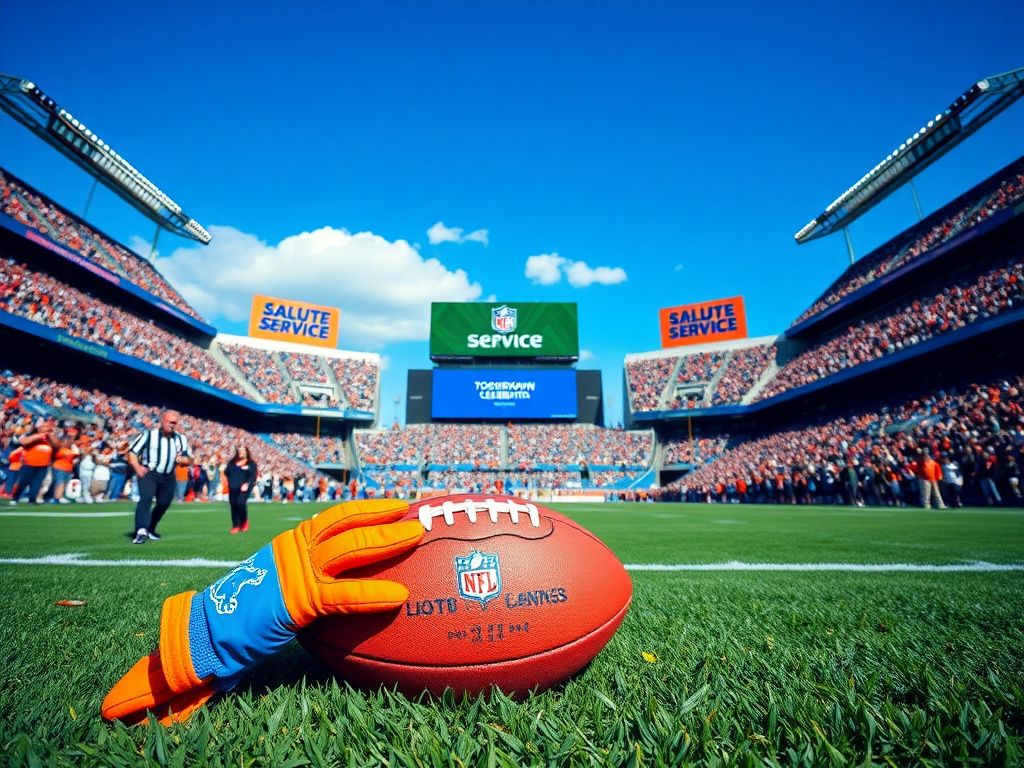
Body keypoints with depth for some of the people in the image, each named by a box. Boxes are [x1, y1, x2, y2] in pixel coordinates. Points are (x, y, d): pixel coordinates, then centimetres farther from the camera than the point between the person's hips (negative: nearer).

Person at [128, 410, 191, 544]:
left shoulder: (181, 439, 8)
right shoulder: (149, 434, -4)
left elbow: (189, 459, 12)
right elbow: (132, 452, -2)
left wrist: (182, 459, -12)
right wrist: (137, 467, -17)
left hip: (168, 477, 5)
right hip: (148, 474, -4)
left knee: (164, 504, 10)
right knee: (146, 499, -23)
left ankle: (150, 529, 32)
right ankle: (141, 531, -30)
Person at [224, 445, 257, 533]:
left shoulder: (251, 463, 5)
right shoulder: (232, 462, 18)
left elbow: (253, 476, -4)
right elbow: (226, 473, 16)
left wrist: (247, 484, -16)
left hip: (243, 487, -4)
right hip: (233, 487, 4)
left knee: (240, 503, -20)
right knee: (233, 505, 2)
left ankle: (244, 522, 3)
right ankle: (235, 526, 14)